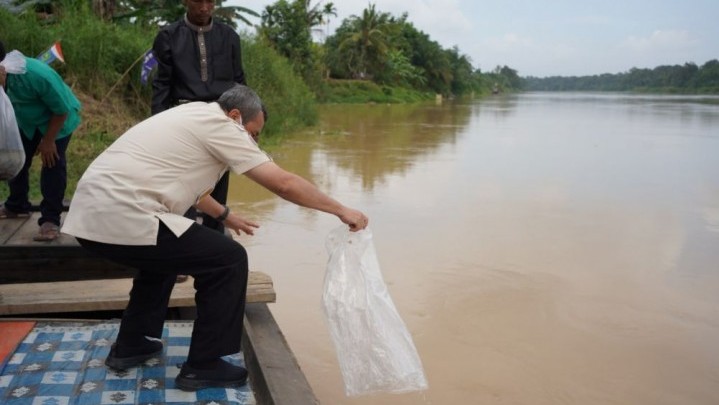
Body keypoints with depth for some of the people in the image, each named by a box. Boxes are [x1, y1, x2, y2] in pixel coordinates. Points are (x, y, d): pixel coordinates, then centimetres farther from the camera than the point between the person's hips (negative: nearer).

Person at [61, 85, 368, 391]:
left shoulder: (192, 117, 23)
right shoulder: (219, 125, -3)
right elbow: (283, 183, -5)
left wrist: (225, 215, 49)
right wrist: (341, 210, 4)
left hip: (89, 214, 10)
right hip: (120, 218, -10)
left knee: (162, 253, 34)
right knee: (229, 260, -2)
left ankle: (130, 346, 36)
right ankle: (203, 366, 8)